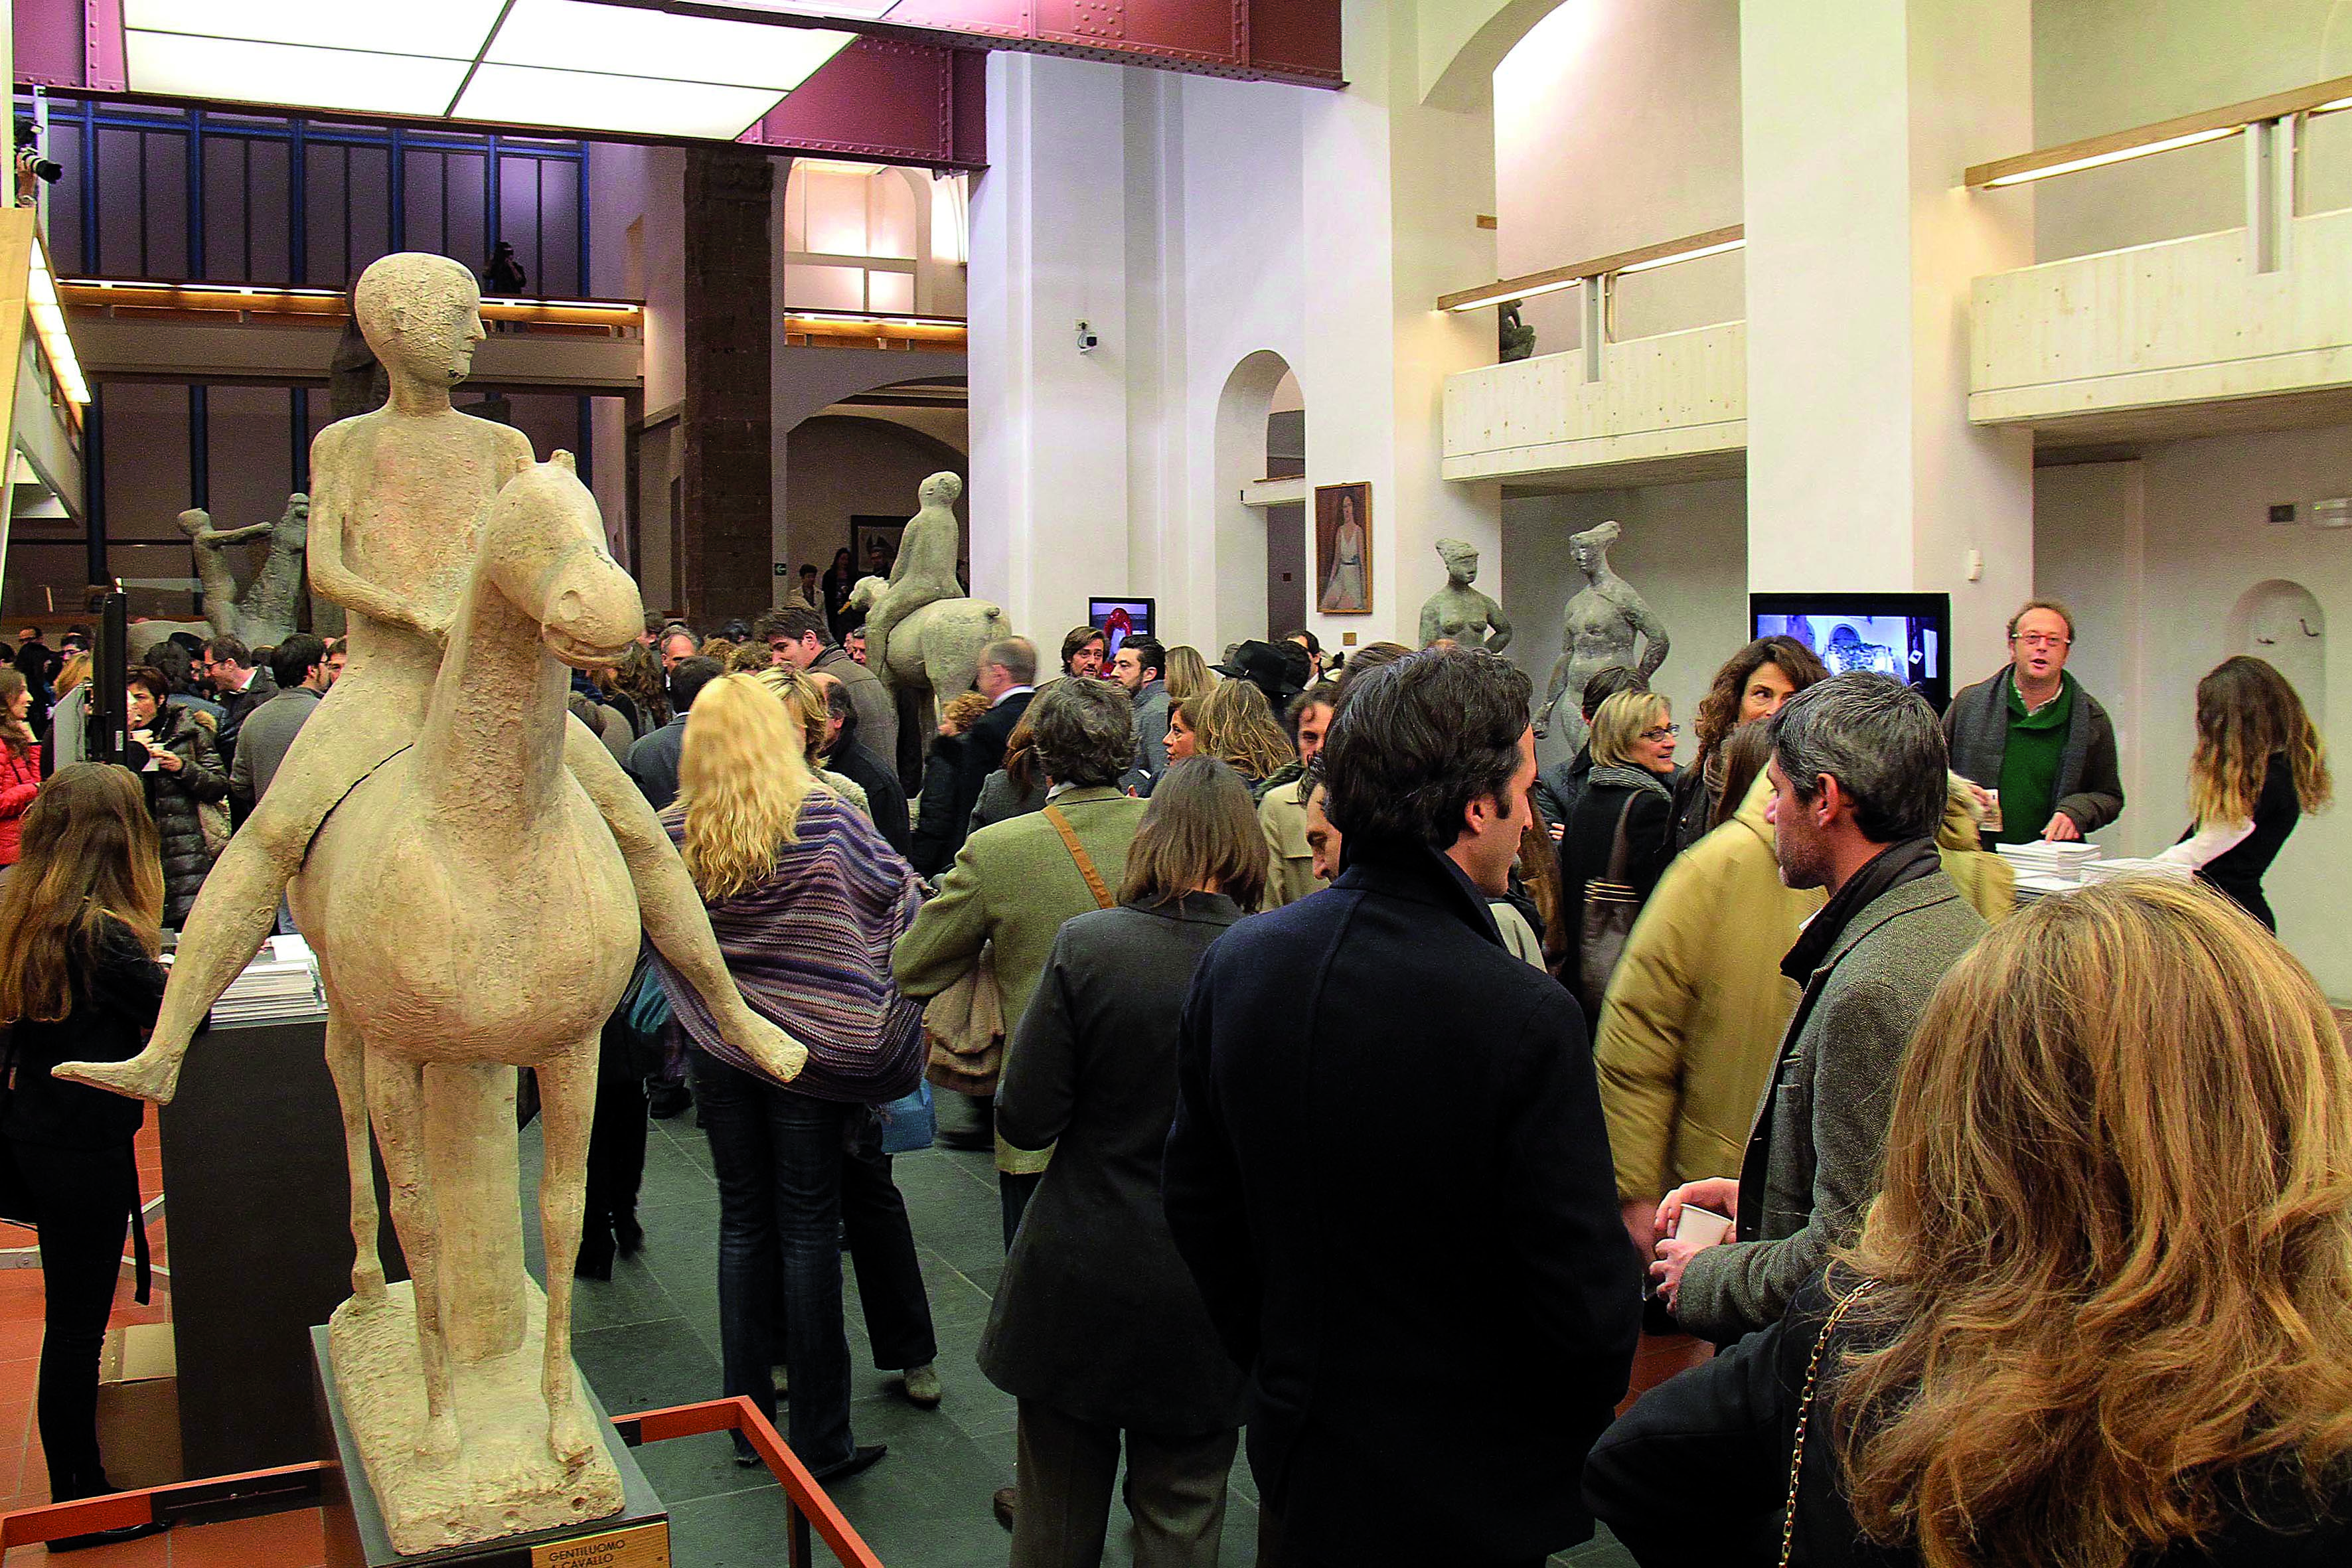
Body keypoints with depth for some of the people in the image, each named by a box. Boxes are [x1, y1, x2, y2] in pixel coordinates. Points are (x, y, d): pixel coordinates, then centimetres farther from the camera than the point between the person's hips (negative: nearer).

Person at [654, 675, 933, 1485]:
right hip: (810, 1051, -2)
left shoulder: (671, 834, -6)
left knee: (743, 1224, 14)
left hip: (716, 1049, 2)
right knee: (810, 1229, 3)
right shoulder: (823, 821, -13)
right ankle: (820, 1440, 10)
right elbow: (902, 895, -4)